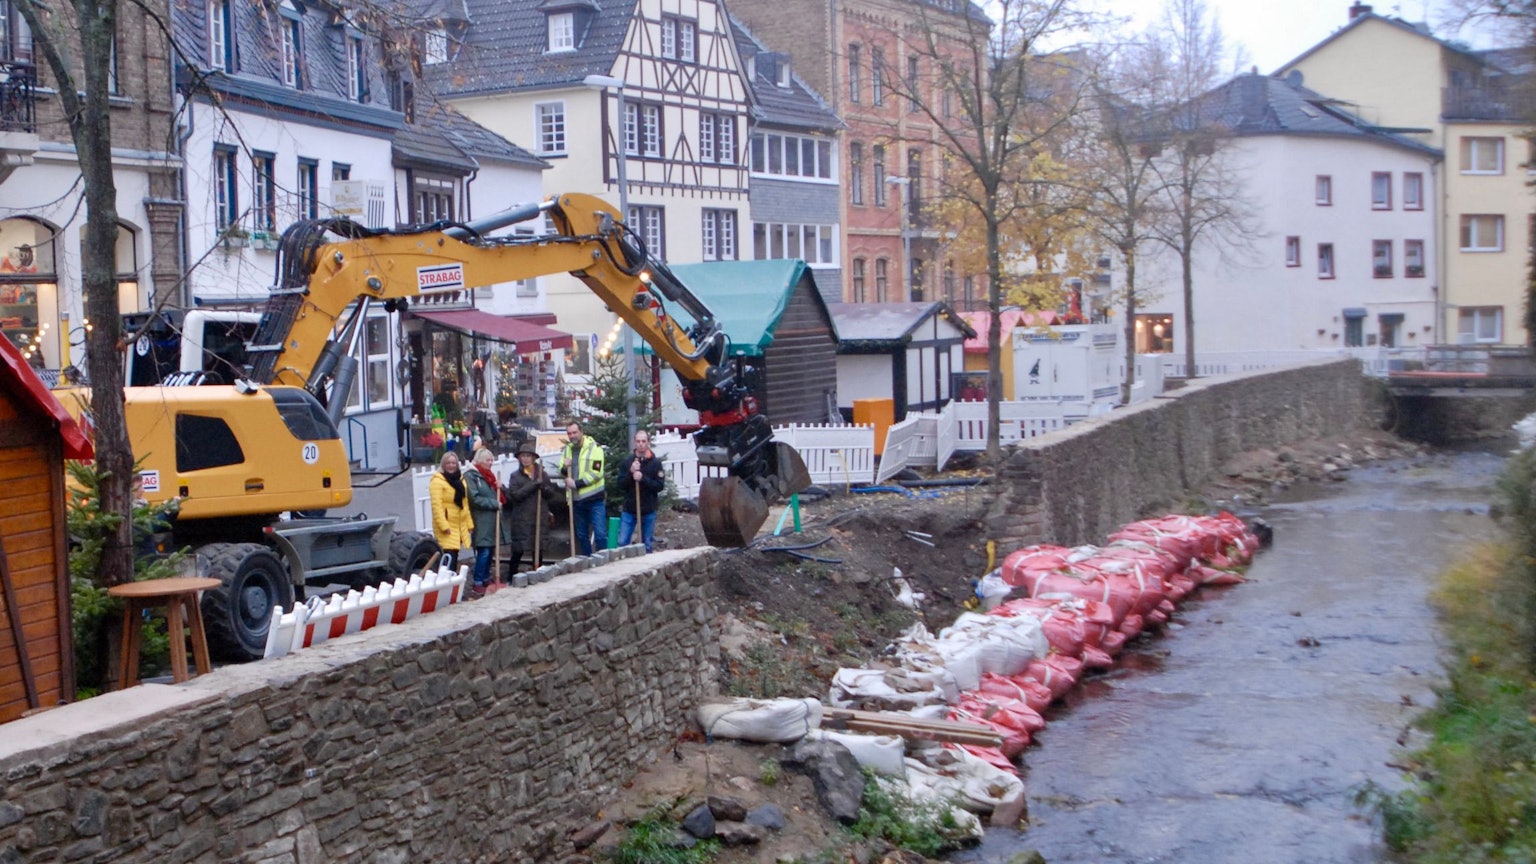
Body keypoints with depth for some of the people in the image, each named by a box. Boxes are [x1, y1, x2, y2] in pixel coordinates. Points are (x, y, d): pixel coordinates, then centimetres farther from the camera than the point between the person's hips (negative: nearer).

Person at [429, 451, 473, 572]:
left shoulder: (460, 480, 16)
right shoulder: (438, 481, -9)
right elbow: (436, 505, -17)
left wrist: (469, 523, 15)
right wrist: (443, 525, -23)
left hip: (460, 525, 8)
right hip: (446, 525, -8)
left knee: (455, 556, 12)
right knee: (449, 556, -16)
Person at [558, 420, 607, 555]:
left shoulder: (594, 447, -8)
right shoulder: (567, 449, 11)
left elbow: (596, 473, -16)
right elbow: (562, 472, 16)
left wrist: (577, 483, -18)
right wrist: (564, 468, -7)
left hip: (594, 498, -6)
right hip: (576, 499, 6)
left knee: (600, 534, -10)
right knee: (582, 535, 13)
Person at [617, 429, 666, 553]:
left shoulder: (655, 463, -2)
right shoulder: (627, 462, 3)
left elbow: (660, 486, -8)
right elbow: (620, 484, 0)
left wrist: (643, 478, -20)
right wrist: (631, 472, -17)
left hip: (648, 511, -1)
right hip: (629, 510, 1)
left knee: (647, 545, 6)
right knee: (622, 542, -4)